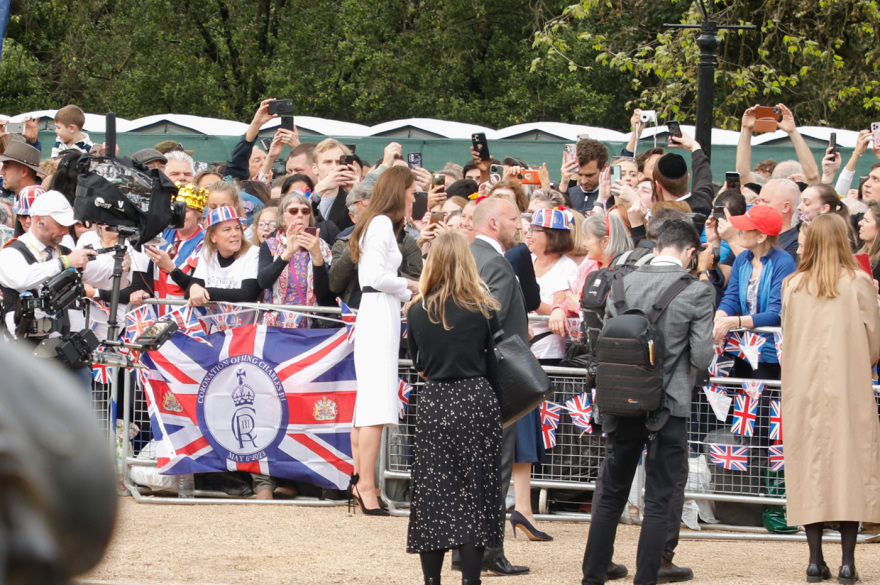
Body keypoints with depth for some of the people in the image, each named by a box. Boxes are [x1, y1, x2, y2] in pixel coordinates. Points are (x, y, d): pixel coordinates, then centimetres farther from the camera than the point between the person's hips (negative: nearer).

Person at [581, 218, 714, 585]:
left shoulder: (622, 285, -1)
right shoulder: (698, 292, -11)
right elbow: (701, 357, -12)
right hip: (671, 405, -3)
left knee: (610, 495, 16)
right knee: (659, 502, 4)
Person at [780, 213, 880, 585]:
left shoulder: (792, 286, 1)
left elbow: (787, 338, 6)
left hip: (803, 387, 2)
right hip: (849, 388, -2)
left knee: (810, 469, 6)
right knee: (850, 465, 2)